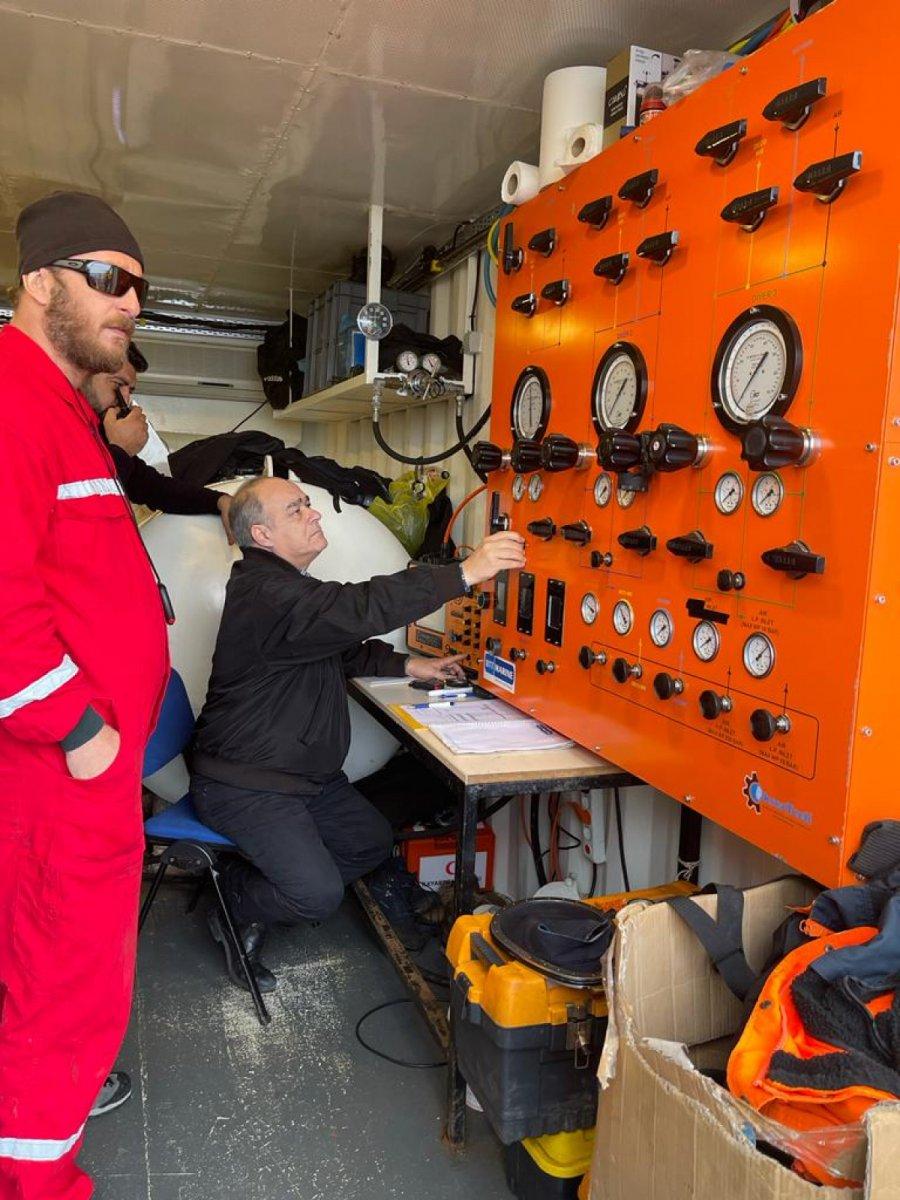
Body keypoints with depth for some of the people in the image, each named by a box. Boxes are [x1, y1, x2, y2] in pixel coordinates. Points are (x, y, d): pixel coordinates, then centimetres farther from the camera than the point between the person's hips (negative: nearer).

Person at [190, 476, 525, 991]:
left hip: (304, 772, 10)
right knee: (320, 895, -18)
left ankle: (261, 888, 21)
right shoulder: (265, 594, -26)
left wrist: (409, 666, 8)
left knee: (374, 842, 13)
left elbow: (341, 646, 21)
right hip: (244, 785, -10)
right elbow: (361, 609, -40)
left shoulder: (288, 585, 10)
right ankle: (234, 905, 12)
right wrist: (466, 573, -41)